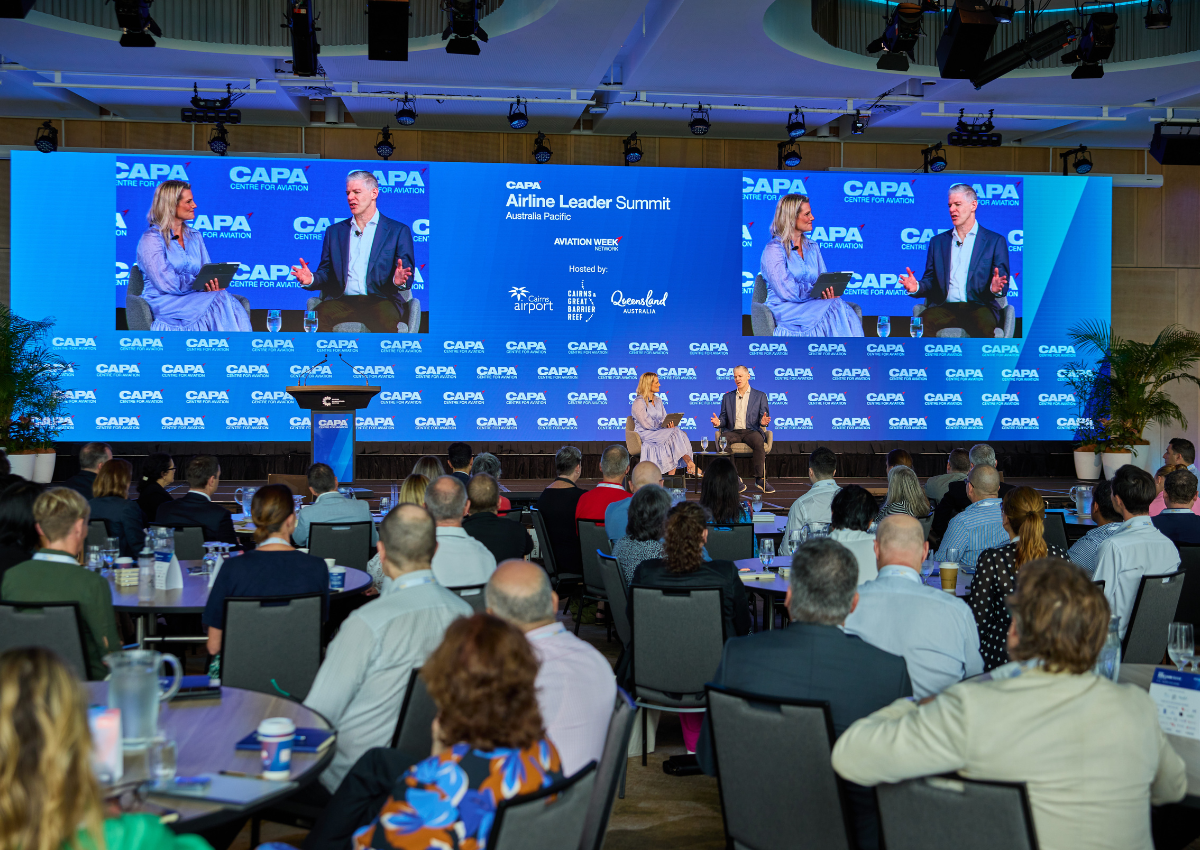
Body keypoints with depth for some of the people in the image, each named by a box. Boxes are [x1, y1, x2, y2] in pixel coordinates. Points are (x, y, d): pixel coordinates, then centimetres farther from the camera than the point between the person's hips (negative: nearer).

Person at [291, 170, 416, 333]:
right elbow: (326, 274, 20)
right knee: (318, 315, -31)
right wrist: (310, 279, -5)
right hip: (343, 301, 2)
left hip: (381, 301, -2)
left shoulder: (399, 231, 12)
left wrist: (399, 281, -20)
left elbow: (407, 278, 6)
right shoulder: (334, 231, 22)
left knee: (385, 319, -38)